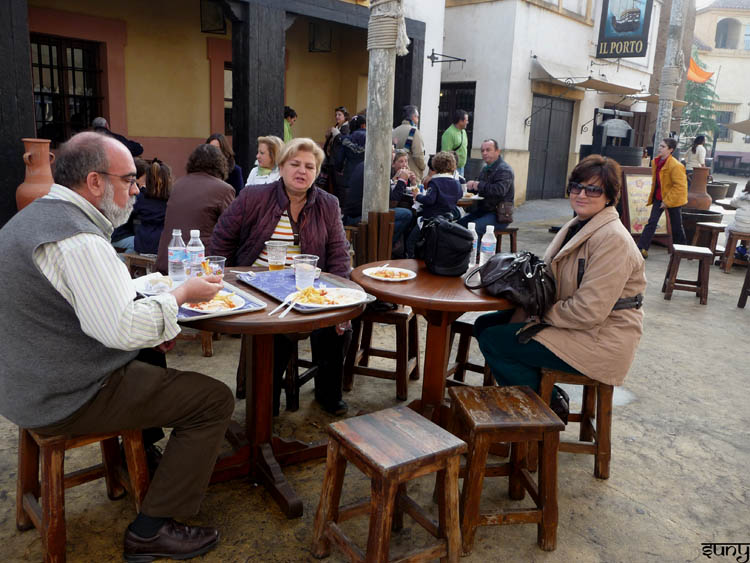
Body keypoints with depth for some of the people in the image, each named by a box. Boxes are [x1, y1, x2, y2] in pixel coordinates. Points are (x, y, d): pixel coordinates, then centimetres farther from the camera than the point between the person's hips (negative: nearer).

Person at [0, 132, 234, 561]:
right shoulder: (78, 240, -24)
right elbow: (121, 329, -31)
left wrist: (152, 327, 7)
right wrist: (181, 295, -15)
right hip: (68, 399, -11)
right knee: (216, 399, -11)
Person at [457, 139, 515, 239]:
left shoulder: (504, 169, -10)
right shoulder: (486, 169, 19)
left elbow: (500, 190, -28)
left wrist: (479, 185, -17)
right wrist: (471, 185, 1)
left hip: (499, 215, -9)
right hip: (482, 210, 9)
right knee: (459, 224, -7)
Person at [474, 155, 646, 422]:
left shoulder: (613, 240, -22)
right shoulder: (577, 225, 9)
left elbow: (589, 311, -26)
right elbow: (553, 278, 16)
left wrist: (541, 314, -13)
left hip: (599, 340, -10)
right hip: (572, 322, 10)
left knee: (493, 341, -15)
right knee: (484, 324, 7)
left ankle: (548, 406, 4)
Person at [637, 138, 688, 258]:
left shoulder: (675, 166, -22)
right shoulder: (656, 162, 2)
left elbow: (680, 186, -23)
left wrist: (667, 201, -23)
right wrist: (652, 196, 13)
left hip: (673, 199, -6)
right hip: (659, 197, 6)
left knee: (676, 226, 7)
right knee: (652, 222, -3)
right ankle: (642, 248, -7)